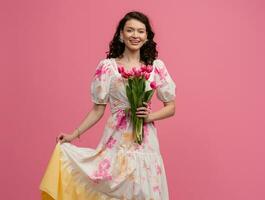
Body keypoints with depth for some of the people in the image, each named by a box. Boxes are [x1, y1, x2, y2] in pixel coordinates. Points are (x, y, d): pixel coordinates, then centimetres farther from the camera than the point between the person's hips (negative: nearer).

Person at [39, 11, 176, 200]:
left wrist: (150, 116, -9)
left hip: (145, 142, 2)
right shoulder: (107, 66, -2)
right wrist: (74, 134, -2)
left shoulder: (156, 66, 2)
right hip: (115, 141, -1)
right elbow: (98, 109, 3)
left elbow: (171, 106, 7)